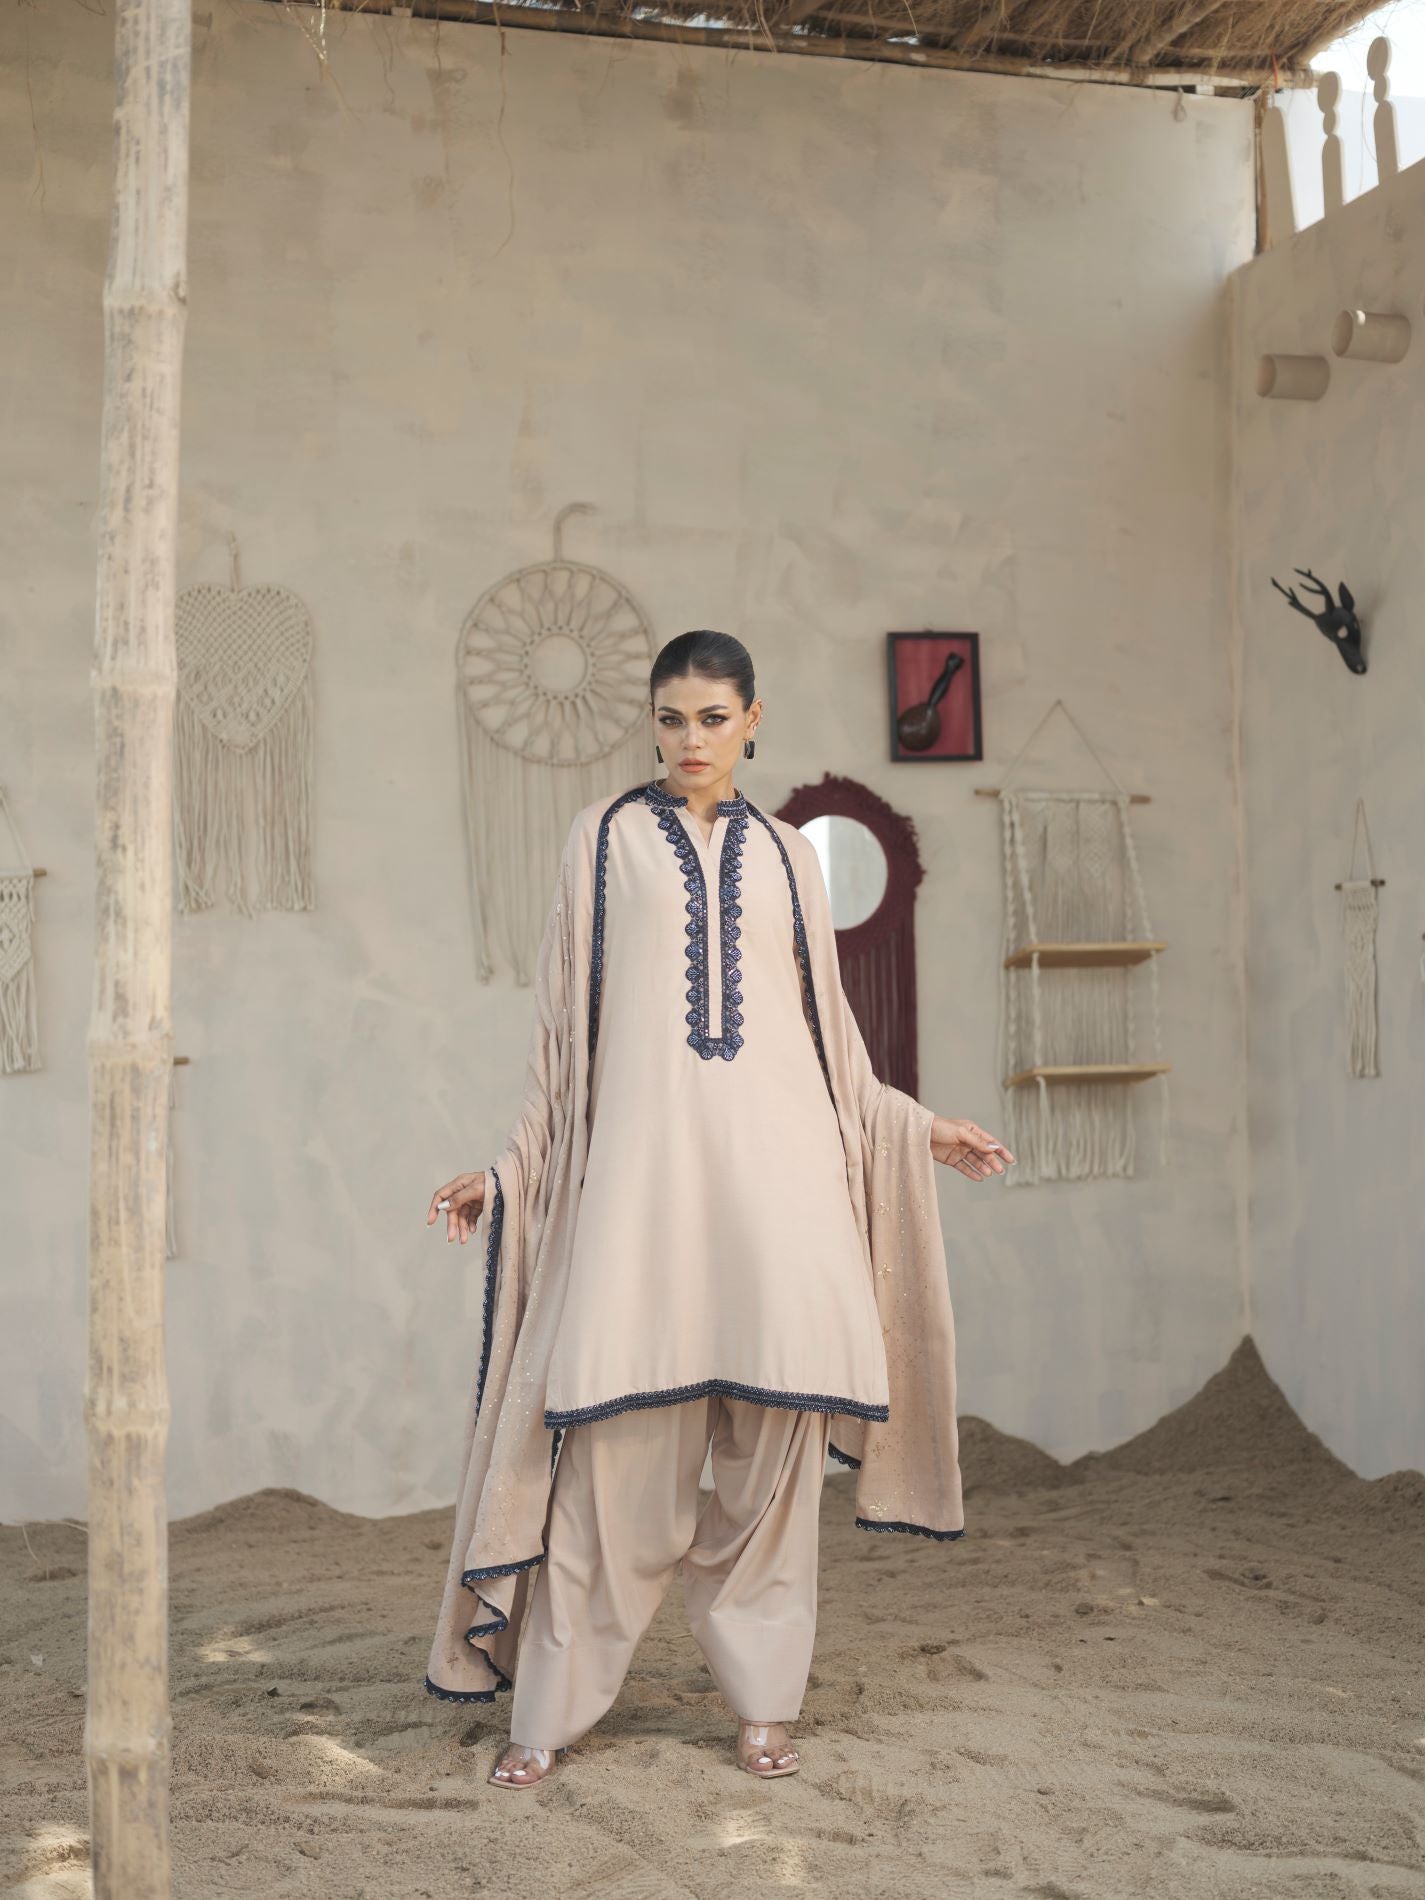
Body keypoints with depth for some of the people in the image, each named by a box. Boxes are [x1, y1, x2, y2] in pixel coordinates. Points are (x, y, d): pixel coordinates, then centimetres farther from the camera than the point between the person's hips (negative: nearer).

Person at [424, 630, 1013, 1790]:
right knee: (618, 1440, -8)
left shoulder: (786, 853, 17)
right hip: (644, 1156, -2)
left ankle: (763, 1702, 11)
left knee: (774, 1438, -2)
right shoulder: (606, 836, 12)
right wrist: (508, 1170, 7)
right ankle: (551, 1712, 2)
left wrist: (920, 1129, 15)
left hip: (775, 1160, 2)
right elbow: (565, 1021, 11)